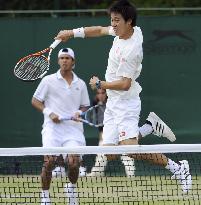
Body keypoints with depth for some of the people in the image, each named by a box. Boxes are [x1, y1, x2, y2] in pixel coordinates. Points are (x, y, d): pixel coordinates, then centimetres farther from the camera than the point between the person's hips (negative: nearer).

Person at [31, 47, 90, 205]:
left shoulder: (80, 84, 15)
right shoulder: (49, 80, 7)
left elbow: (85, 106, 21)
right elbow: (35, 101, 8)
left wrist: (80, 112, -2)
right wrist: (49, 112, -8)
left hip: (73, 128, 2)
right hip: (53, 127, -2)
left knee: (73, 161, -13)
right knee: (49, 160, -17)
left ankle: (72, 187, 19)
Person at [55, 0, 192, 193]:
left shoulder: (129, 51, -26)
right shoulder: (132, 30, 0)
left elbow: (124, 84, -25)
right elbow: (100, 30, 17)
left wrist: (99, 84, -11)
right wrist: (72, 33, 11)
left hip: (125, 103, -9)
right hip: (113, 103, 9)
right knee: (109, 152, 5)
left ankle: (177, 168, -9)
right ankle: (150, 126, 19)